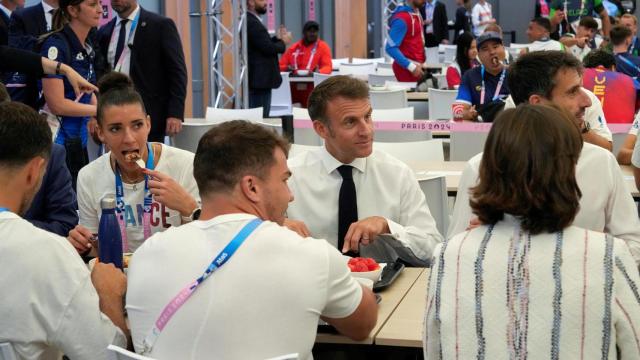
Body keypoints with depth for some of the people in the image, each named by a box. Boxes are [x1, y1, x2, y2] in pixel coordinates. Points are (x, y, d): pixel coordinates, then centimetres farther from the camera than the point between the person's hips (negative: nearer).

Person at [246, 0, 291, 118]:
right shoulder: (252, 23, -18)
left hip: (258, 79, 11)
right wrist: (283, 42, -4)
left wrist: (277, 38, 7)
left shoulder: (251, 21, 15)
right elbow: (268, 48, -21)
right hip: (259, 80, -11)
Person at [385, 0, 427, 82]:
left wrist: (422, 62, 7)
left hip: (417, 65, 8)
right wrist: (412, 67, -24)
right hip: (407, 67, -8)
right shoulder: (402, 18, -18)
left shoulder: (416, 12, 8)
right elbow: (391, 48, -23)